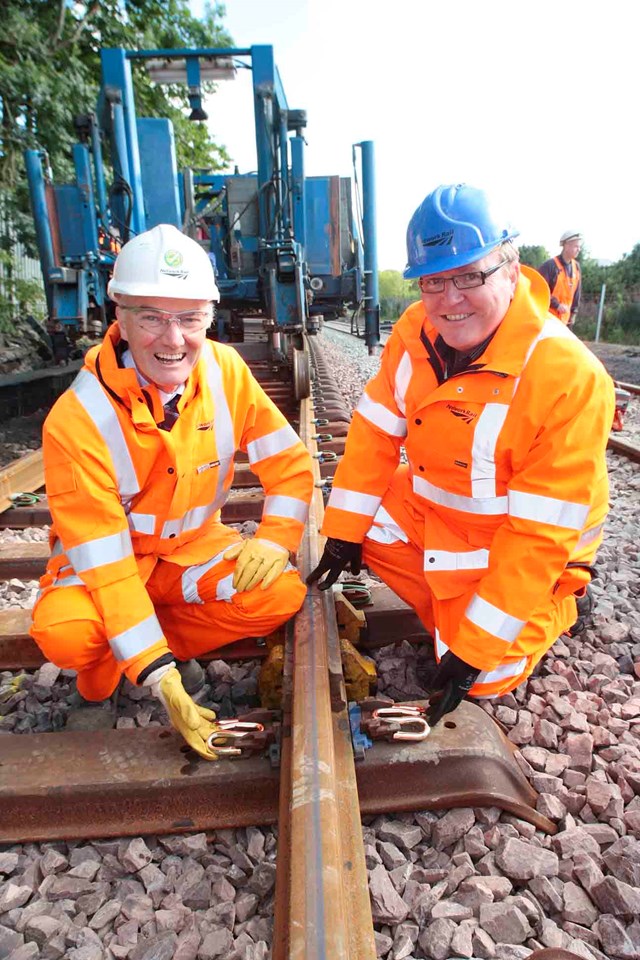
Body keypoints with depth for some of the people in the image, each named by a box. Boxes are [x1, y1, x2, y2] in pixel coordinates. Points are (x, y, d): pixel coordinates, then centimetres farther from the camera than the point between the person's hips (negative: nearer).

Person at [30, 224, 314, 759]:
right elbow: (104, 560, -28)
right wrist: (160, 680, -30)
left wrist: (274, 538, -23)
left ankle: (173, 644, 3)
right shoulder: (78, 418, -27)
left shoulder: (226, 371, -15)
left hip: (194, 547, 3)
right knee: (65, 632, -32)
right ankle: (97, 689, 5)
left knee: (283, 595, -21)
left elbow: (290, 461, -6)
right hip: (103, 562, -2)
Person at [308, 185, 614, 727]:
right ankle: (450, 614, 13)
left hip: (517, 552, -6)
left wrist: (476, 647, -25)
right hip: (429, 512, 6)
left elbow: (540, 534, -28)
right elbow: (376, 434, -5)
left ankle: (556, 608, 21)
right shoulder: (414, 332, -12)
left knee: (481, 678, -7)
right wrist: (342, 531, -5)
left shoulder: (569, 376, -30)